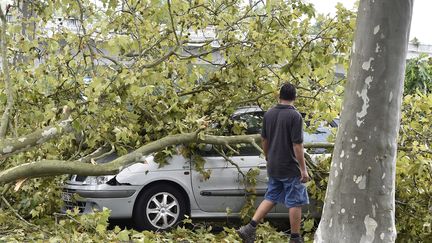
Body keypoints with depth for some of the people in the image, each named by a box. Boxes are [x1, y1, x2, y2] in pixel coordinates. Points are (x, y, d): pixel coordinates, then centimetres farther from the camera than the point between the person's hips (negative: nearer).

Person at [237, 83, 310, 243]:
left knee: (271, 198, 16)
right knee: (295, 203, 5)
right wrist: (303, 169, -13)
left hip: (273, 167, 6)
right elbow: (297, 145, -19)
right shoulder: (295, 116, -17)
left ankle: (250, 228, 7)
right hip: (290, 168, -6)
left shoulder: (268, 114, 3)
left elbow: (264, 139, 12)